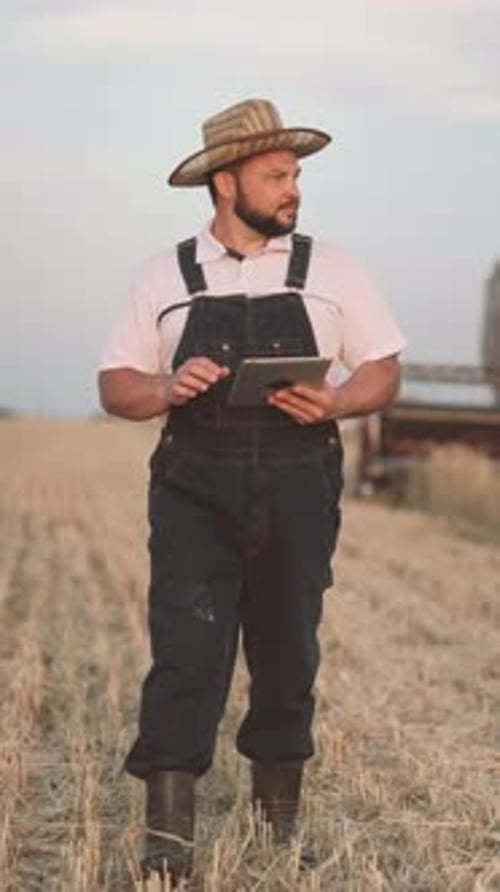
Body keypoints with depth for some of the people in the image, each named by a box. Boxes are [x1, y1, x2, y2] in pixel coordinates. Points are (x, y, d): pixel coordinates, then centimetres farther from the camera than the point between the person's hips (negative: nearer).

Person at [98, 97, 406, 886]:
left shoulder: (328, 271, 7)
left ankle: (279, 814, 28)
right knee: (186, 650, -12)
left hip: (298, 494, 1)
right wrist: (166, 389, -14)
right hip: (195, 493, -1)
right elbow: (115, 385, 8)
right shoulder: (166, 278, 6)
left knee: (288, 657, 10)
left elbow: (383, 371, 8)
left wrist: (335, 401, -13)